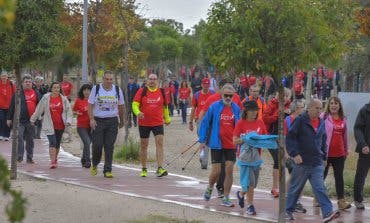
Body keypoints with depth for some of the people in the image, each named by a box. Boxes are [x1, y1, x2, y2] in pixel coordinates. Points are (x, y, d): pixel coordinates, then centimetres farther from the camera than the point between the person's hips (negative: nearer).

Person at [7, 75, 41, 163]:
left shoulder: (36, 94, 9)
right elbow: (12, 106, 4)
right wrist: (9, 118, 2)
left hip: (31, 120, 3)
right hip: (20, 119, -2)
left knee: (30, 140, 9)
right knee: (19, 138, -10)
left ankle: (29, 157, 16)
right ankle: (19, 156, -6)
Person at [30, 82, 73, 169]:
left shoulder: (63, 99, 2)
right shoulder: (46, 98, -1)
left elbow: (68, 110, 6)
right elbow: (38, 110, 7)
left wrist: (68, 121, -7)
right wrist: (33, 119, 12)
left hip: (60, 125, 2)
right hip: (50, 125, -2)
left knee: (57, 143, 14)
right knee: (52, 142, -16)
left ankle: (55, 159, 34)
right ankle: (52, 162, -19)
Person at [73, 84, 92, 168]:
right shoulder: (78, 100, -2)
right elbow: (74, 111, 9)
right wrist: (77, 113, -13)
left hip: (91, 125, 3)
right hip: (82, 126, -3)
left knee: (87, 143, 11)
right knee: (87, 142, -16)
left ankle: (83, 160, 28)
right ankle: (87, 161, -12)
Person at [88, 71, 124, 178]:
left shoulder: (117, 90, 6)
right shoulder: (96, 89, 0)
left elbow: (120, 106, 15)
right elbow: (90, 105, 0)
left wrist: (121, 121, 18)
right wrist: (91, 119, -11)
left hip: (112, 121, 1)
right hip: (98, 121, -1)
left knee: (109, 147, -2)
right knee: (97, 144, -4)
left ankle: (107, 170, 3)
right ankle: (94, 165, 21)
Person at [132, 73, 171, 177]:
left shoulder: (162, 92, 5)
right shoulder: (142, 91, -1)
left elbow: (165, 106, 17)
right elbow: (135, 104, -3)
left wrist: (167, 119, 24)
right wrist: (138, 112, -23)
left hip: (158, 123, 0)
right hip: (144, 123, 0)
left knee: (159, 143, -13)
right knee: (144, 146, 8)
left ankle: (160, 168, -17)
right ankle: (144, 169, 20)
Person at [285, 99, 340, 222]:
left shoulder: (321, 123, 12)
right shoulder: (300, 121, -7)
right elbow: (290, 138, -10)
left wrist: (324, 157, 22)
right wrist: (294, 154, -17)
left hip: (317, 164, 4)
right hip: (302, 161, -4)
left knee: (320, 188, -5)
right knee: (295, 188, 8)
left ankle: (328, 213, -14)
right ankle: (288, 210, 23)